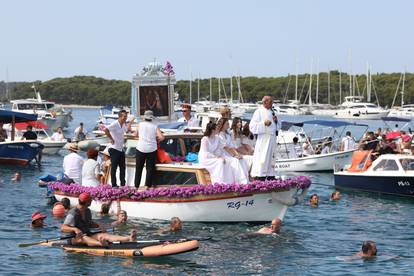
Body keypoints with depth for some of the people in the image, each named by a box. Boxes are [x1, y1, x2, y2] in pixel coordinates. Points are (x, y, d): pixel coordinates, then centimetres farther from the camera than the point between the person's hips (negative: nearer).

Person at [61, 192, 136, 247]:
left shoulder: (87, 211, 11)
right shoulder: (73, 214, -16)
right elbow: (63, 228, -24)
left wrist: (98, 226, 7)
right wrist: (75, 229, -42)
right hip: (74, 238, -6)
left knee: (103, 235, -20)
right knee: (84, 239, -40)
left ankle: (129, 238, -46)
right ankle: (101, 244, -78)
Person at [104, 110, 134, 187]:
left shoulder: (124, 125, 9)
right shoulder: (115, 124, -18)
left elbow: (127, 130, 30)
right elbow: (106, 130, -33)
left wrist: (131, 122, 19)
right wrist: (111, 139, -24)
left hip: (121, 149, 9)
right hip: (114, 149, -9)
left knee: (122, 167, 11)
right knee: (114, 167, -3)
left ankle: (123, 184, 18)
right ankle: (114, 185, 1)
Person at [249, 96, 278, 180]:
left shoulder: (271, 111, 16)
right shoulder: (259, 111, -7)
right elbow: (252, 126, -11)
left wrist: (275, 120, 3)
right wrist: (264, 123, -21)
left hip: (272, 137, 8)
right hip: (263, 137, -8)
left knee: (271, 157, 11)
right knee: (262, 157, -9)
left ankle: (270, 176, 18)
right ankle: (260, 176, -5)